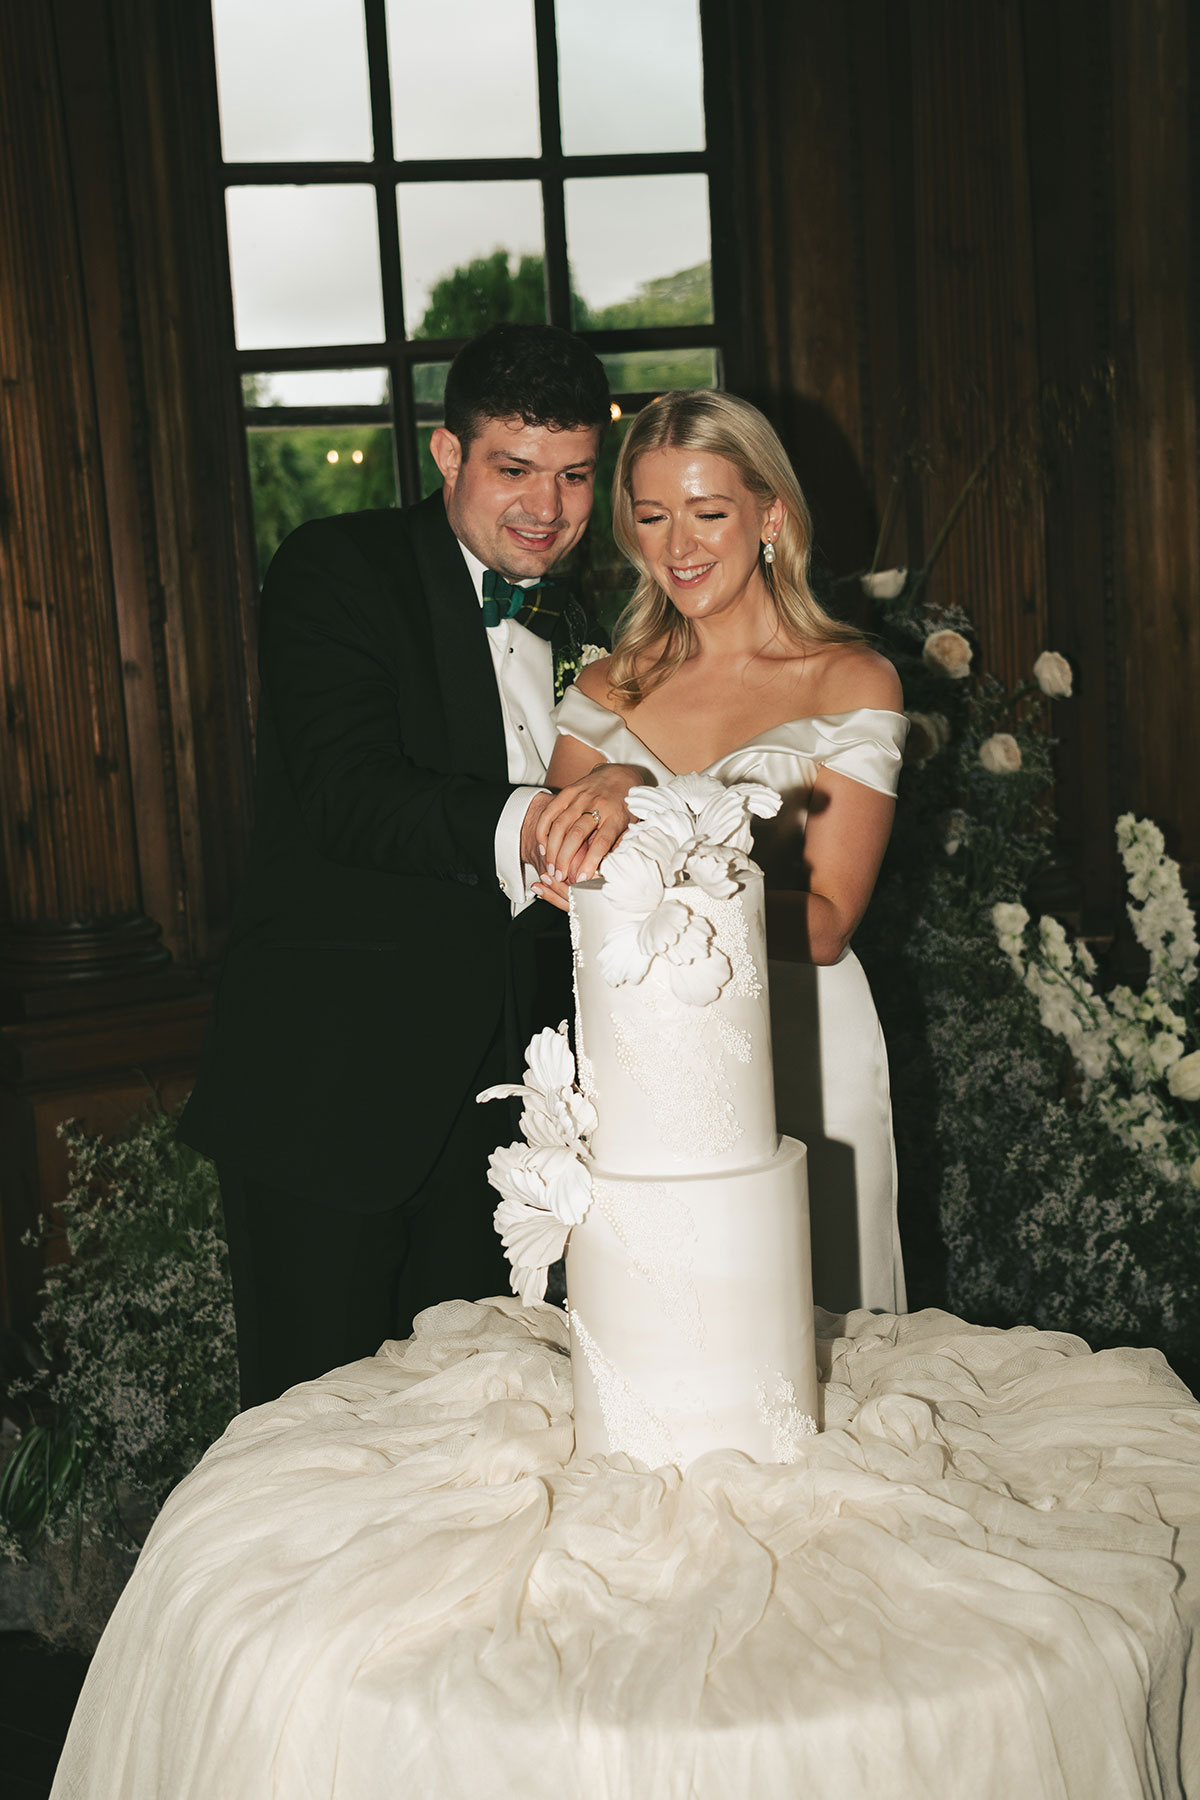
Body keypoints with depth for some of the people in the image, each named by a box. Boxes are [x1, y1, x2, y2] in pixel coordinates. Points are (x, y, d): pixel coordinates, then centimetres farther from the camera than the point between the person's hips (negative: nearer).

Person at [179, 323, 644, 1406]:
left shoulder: (568, 621, 14)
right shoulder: (337, 570, -8)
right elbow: (346, 794, -25)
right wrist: (527, 823, -40)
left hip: (492, 1097, 6)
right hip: (332, 1092, -5)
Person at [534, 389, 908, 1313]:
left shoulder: (852, 682, -4)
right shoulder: (608, 691, 8)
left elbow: (827, 922, -11)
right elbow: (551, 851, -3)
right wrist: (605, 807, -26)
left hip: (797, 1048, -3)